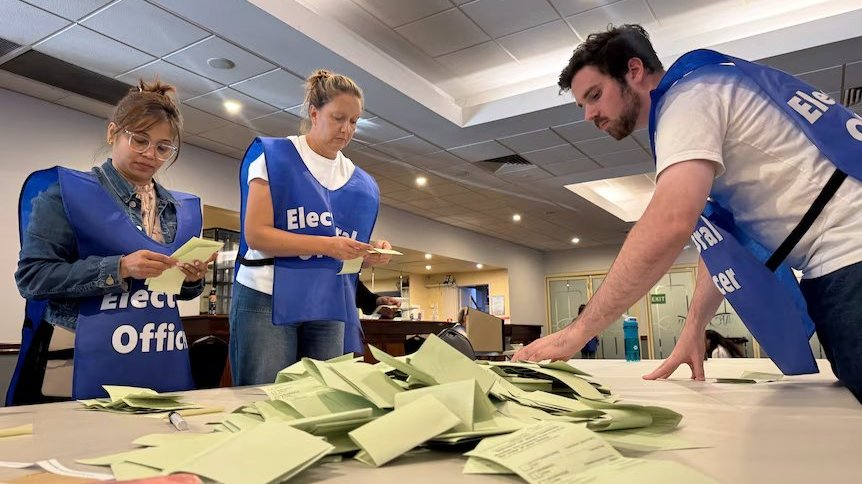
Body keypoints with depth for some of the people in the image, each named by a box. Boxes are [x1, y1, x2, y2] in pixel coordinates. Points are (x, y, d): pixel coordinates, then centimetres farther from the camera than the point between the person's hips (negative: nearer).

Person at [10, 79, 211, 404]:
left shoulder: (182, 208, 13)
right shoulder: (67, 191, -1)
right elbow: (32, 275, -9)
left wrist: (192, 279, -4)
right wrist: (119, 268, -19)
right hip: (95, 360, -4)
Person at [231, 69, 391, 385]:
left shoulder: (361, 184, 14)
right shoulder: (274, 156, -1)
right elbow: (255, 234, -11)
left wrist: (370, 255, -4)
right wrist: (326, 245, -20)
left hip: (329, 307, 5)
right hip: (268, 300, -4)